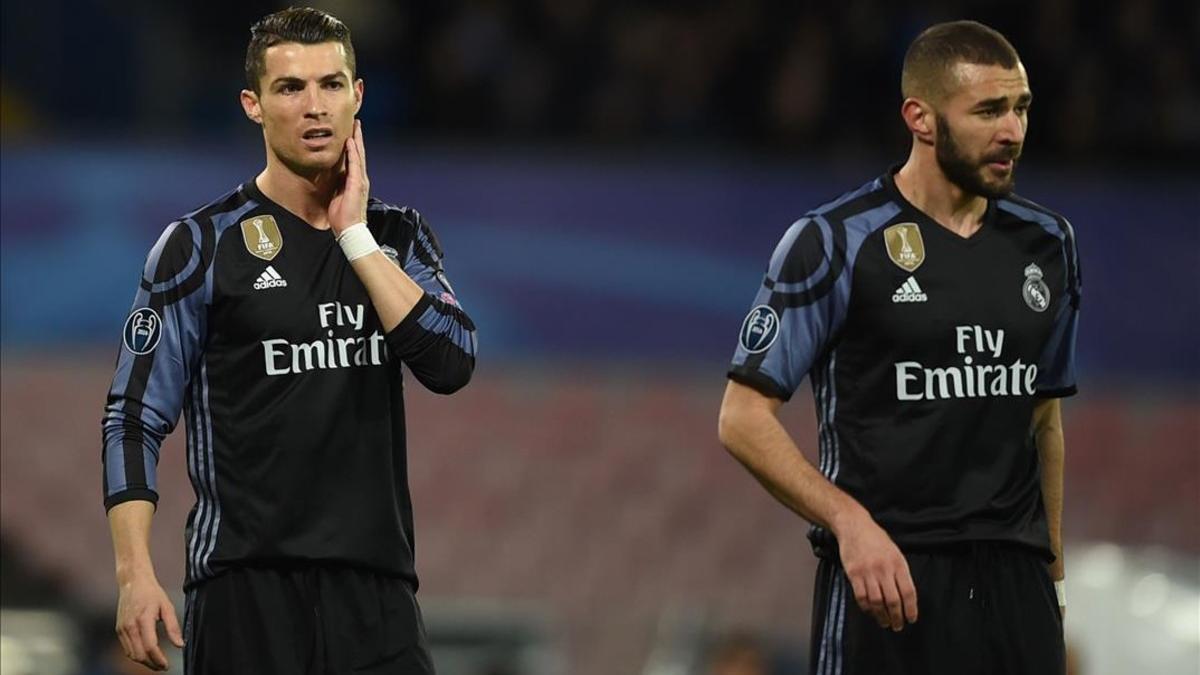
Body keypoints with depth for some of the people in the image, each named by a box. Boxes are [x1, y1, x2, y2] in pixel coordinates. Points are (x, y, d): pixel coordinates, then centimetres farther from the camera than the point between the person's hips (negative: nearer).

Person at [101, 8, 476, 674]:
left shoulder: (398, 237, 12)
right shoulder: (203, 244, 0)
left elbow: (451, 362, -5)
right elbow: (134, 418, -1)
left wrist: (355, 235, -6)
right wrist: (135, 574, -12)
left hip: (377, 588, 3)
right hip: (247, 587, -3)